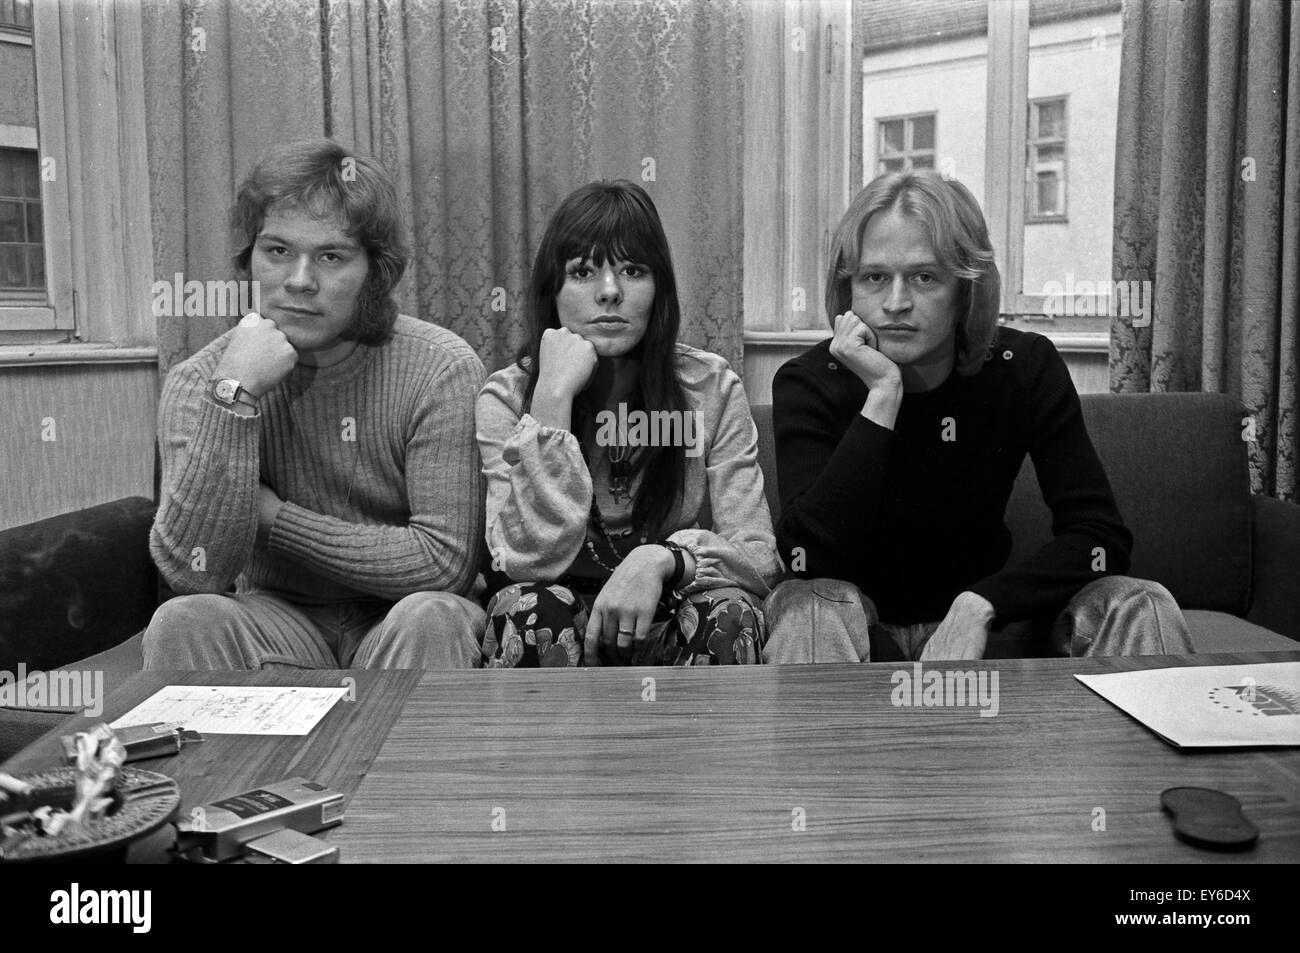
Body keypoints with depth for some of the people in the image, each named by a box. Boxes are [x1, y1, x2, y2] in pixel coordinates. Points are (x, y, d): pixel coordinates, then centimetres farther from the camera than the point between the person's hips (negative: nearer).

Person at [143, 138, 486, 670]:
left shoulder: (442, 369, -14)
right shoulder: (198, 382, -7)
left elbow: (445, 562, -19)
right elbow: (193, 573, -19)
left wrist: (273, 516, -15)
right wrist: (233, 397, -27)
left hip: (396, 623, -1)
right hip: (276, 617, 2)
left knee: (430, 617, -32)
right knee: (184, 621, -27)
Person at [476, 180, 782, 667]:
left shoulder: (711, 388, -3)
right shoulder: (506, 398, -5)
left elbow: (759, 558, -8)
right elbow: (530, 561, -19)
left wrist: (661, 559, -29)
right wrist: (553, 398, -23)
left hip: (669, 630, 1)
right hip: (558, 635, -1)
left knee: (726, 612, -30)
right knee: (536, 608, -32)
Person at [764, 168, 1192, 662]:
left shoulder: (1025, 367, -8)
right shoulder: (808, 383, -14)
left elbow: (1101, 536, -14)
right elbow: (813, 561, -29)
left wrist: (979, 605, -29)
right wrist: (883, 396, -31)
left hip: (982, 622, 2)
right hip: (867, 633, -2)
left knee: (1141, 607, -21)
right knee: (811, 610, -35)